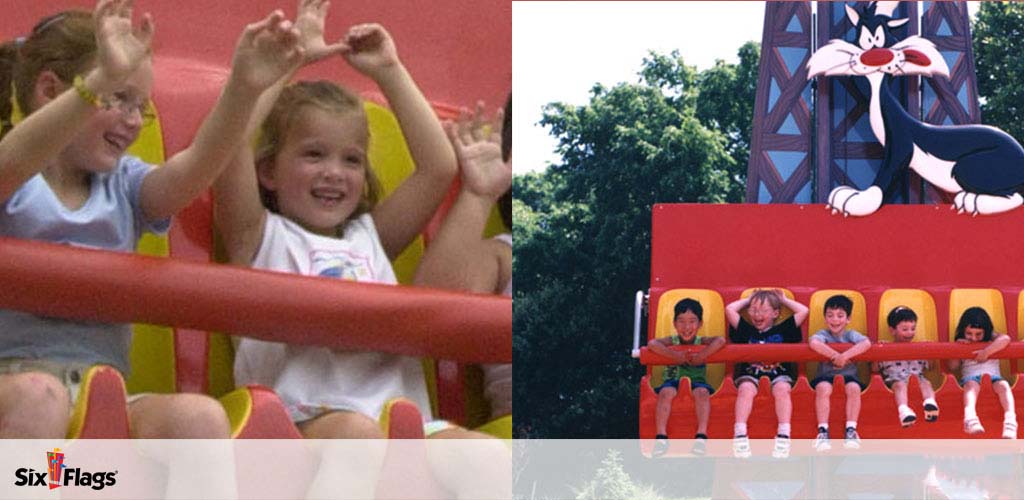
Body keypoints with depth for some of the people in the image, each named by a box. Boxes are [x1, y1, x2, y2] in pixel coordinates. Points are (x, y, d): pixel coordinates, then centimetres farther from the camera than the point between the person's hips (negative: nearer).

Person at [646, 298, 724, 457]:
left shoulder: (701, 342, 1)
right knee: (665, 392, -31)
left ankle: (702, 435, -36)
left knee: (702, 392, -32)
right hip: (673, 381, 0)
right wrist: (676, 355, -26)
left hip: (697, 381, 0)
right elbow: (652, 344, -19)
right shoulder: (672, 341, 1)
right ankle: (661, 436, -34)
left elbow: (720, 341, -19)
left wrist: (701, 357, -27)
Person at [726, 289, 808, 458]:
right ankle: (740, 435, -41)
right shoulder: (746, 331, 18)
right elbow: (730, 309, 14)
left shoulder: (782, 331, 16)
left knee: (782, 389, -33)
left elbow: (803, 311, 13)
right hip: (749, 373, 1)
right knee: (746, 389, -32)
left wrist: (784, 300, 26)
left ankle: (783, 435, -40)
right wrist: (748, 300, 28)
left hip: (779, 373, -1)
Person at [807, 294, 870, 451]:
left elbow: (867, 343, -16)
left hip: (848, 375, 1)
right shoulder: (823, 334, 5)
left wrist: (845, 356, -27)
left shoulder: (851, 335, 7)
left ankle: (851, 430, -27)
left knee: (854, 388, -32)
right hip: (825, 376, -1)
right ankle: (823, 431, -32)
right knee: (823, 388, -34)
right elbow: (814, 343, -21)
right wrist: (835, 356, -23)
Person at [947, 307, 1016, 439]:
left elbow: (1005, 339, -8)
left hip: (992, 376, 1)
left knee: (1003, 385, -32)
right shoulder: (962, 344, 20)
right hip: (970, 377, -1)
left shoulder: (991, 339, 16)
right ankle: (970, 416, -67)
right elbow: (952, 366, 13)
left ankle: (1010, 418, -56)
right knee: (971, 384, -37)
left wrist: (987, 351, -17)